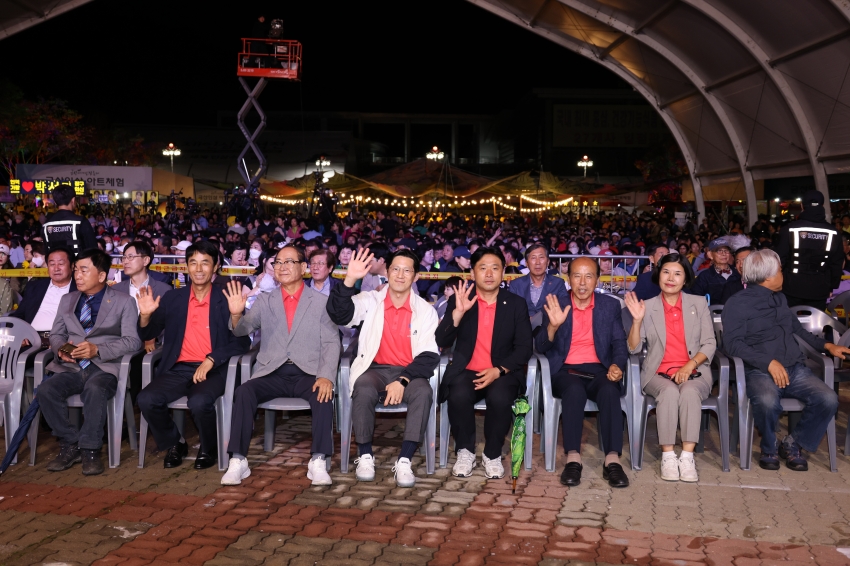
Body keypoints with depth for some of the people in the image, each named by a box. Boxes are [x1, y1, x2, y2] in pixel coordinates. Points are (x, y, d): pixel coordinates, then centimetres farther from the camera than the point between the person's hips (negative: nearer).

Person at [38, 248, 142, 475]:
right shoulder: (67, 300, 19)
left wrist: (98, 350, -20)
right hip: (71, 367, 4)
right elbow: (56, 334, 19)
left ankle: (90, 449, -21)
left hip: (105, 367, -4)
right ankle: (70, 444, -10)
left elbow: (133, 341, -6)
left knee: (94, 390, -37)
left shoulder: (123, 302, 3)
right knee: (46, 390, -25)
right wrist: (60, 348, -5)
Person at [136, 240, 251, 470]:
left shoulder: (226, 300, 0)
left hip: (213, 370, -3)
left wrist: (211, 360, -21)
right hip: (178, 369, 4)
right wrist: (145, 315, -9)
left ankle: (209, 449, 0)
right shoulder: (173, 298, 11)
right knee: (146, 399, -23)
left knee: (200, 402, -33)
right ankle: (175, 443, 6)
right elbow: (148, 335, 13)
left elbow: (242, 341, -7)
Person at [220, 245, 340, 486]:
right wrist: (236, 313, -24)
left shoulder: (321, 301, 6)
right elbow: (243, 329, 0)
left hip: (308, 374, -1)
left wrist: (326, 376, -17)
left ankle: (318, 462, -26)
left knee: (324, 395, -32)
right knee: (243, 391, -26)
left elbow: (331, 342, 0)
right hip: (272, 374, 2)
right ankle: (238, 461, -21)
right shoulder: (265, 301, 12)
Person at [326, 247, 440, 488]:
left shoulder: (426, 310, 3)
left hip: (409, 372, 0)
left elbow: (429, 355, -5)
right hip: (375, 370, 0)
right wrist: (350, 279, -27)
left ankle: (404, 461, -23)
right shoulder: (370, 301, 3)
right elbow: (338, 314, -13)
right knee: (364, 390, -33)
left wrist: (403, 380, -20)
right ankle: (365, 456, -14)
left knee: (423, 392, -32)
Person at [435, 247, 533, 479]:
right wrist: (458, 312, -20)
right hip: (466, 371, 0)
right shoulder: (458, 300, 3)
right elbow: (441, 342, -5)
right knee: (459, 396, -32)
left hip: (502, 373, 0)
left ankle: (492, 454, -7)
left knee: (500, 398, -32)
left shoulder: (517, 304, 5)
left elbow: (524, 347, -1)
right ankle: (465, 451, -8)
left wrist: (499, 370, -17)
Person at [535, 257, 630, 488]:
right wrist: (553, 326, -21)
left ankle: (612, 461, -34)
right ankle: (573, 459, -35)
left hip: (599, 369, 1)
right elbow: (540, 347, -1)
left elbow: (619, 343, 5)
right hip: (566, 370, -1)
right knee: (575, 390, -35)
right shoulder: (555, 306, 7)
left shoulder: (611, 305, 12)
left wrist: (617, 365, -17)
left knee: (610, 390, -33)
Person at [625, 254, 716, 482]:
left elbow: (709, 344, 5)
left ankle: (687, 457, -32)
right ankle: (668, 456, -28)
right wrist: (637, 320, -15)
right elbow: (634, 348, 1)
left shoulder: (699, 304, 11)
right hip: (658, 374, 0)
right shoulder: (648, 306, 8)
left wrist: (689, 365, -12)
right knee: (669, 391, -33)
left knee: (689, 392, -33)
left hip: (694, 372, 1)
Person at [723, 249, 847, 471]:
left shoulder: (780, 298, 22)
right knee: (767, 400, -38)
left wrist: (827, 345, 16)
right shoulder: (737, 303, 0)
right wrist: (769, 362, -19)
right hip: (760, 371, -6)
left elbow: (797, 329, 31)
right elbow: (732, 343, -10)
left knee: (828, 399, -22)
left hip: (795, 369, 6)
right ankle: (769, 447, -6)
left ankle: (793, 444, 1)